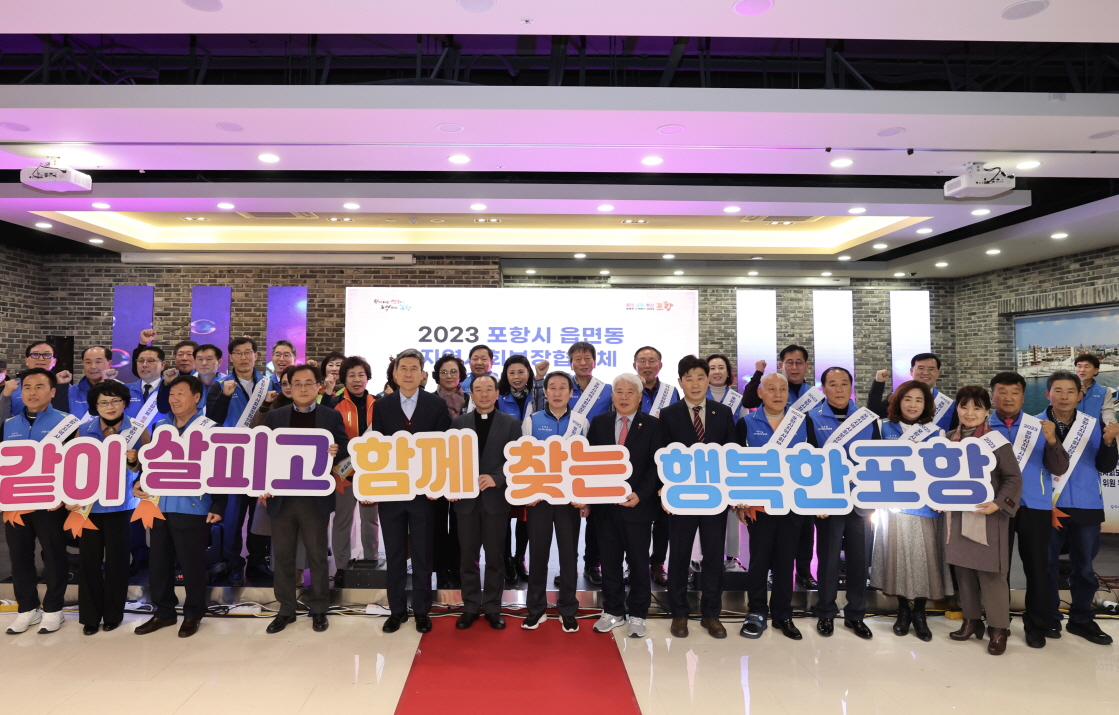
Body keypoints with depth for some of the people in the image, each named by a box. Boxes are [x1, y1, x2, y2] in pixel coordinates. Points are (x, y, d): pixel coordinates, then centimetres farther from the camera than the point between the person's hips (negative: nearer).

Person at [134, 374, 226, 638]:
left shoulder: (210, 429, -7)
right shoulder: (160, 427, 11)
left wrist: (218, 507, -14)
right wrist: (139, 483, -2)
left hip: (192, 508, -6)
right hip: (159, 506, 6)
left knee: (192, 564, 5)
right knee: (157, 563, 14)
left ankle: (193, 614, 21)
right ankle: (164, 611, 31)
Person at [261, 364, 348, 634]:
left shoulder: (332, 417, 1)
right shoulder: (274, 416, 6)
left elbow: (345, 448, 3)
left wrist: (335, 452, -20)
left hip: (315, 498, -2)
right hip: (281, 497, 2)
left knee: (317, 556, 8)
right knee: (283, 556, 10)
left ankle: (319, 609, 21)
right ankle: (286, 609, 25)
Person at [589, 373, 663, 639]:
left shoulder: (652, 425, -2)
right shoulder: (599, 423, 6)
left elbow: (657, 465, -6)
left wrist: (640, 494, -16)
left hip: (638, 505, -2)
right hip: (604, 505, 3)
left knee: (639, 562, 9)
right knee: (610, 560, 12)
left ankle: (637, 614, 24)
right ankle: (613, 611, 27)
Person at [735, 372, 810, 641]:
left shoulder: (803, 422, 4)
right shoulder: (746, 424, -1)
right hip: (759, 503, -2)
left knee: (786, 559, 10)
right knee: (759, 558, 6)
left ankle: (782, 614, 24)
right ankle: (756, 613, 20)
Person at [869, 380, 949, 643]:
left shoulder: (936, 433, 7)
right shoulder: (884, 427, 7)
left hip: (924, 505, 0)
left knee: (923, 557, -1)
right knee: (897, 554, 2)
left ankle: (919, 612, 16)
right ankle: (903, 609, 18)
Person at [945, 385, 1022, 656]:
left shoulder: (997, 442, -8)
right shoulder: (949, 440, 7)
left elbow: (1013, 478, -8)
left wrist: (998, 504, -20)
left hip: (987, 517, -5)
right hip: (957, 515, 5)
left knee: (990, 572, -1)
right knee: (963, 569, 11)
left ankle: (998, 628, 13)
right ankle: (971, 620, 25)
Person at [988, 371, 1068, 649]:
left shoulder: (1041, 427, 3)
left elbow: (1059, 468, -6)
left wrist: (1052, 441, -23)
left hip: (1035, 506, 1)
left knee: (1036, 565, 6)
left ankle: (1037, 625, 21)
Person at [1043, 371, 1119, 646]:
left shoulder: (1093, 425, 1)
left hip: (1086, 506, 2)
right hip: (1049, 506, -2)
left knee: (1084, 565, 13)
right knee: (1047, 564, 8)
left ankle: (1082, 619, 27)